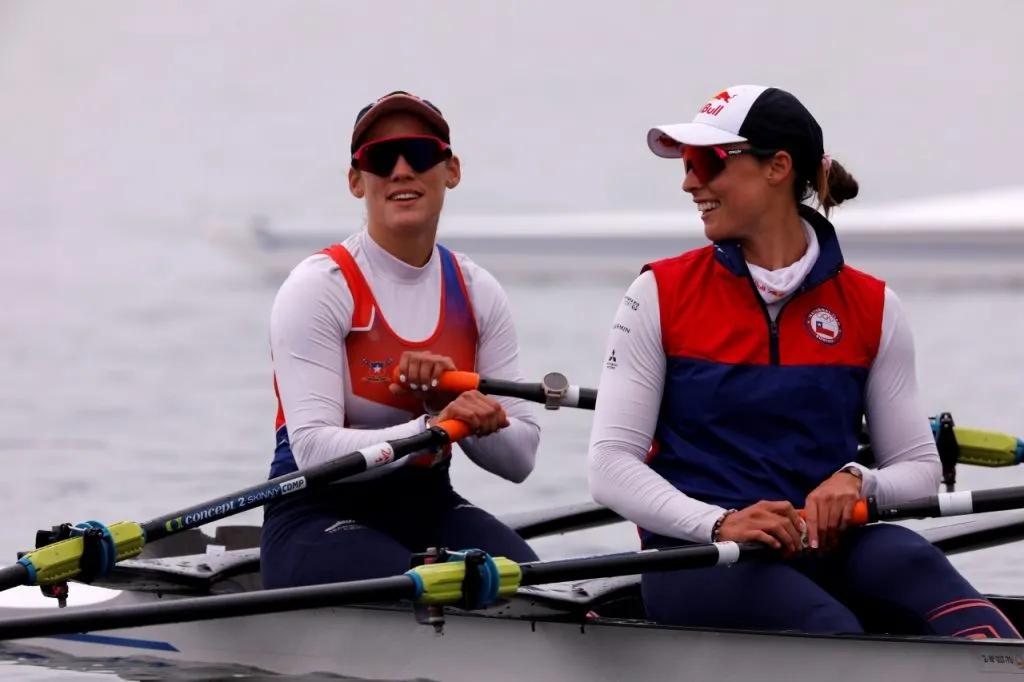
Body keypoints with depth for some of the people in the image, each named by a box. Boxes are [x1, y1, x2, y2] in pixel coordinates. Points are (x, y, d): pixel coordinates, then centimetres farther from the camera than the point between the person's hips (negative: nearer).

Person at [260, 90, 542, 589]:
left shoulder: (477, 293, 7)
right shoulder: (319, 287, -9)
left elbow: (519, 459, 3)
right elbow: (313, 450, -19)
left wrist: (450, 399, -16)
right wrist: (429, 429, -34)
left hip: (430, 510, 5)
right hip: (318, 520, -5)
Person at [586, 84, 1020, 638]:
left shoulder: (872, 308, 11)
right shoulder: (661, 295, 6)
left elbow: (920, 468, 12)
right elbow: (609, 465, -1)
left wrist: (859, 482, -12)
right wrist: (721, 524, -17)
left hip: (826, 550, 2)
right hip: (695, 558, -1)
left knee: (907, 562, -35)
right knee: (828, 629, -35)